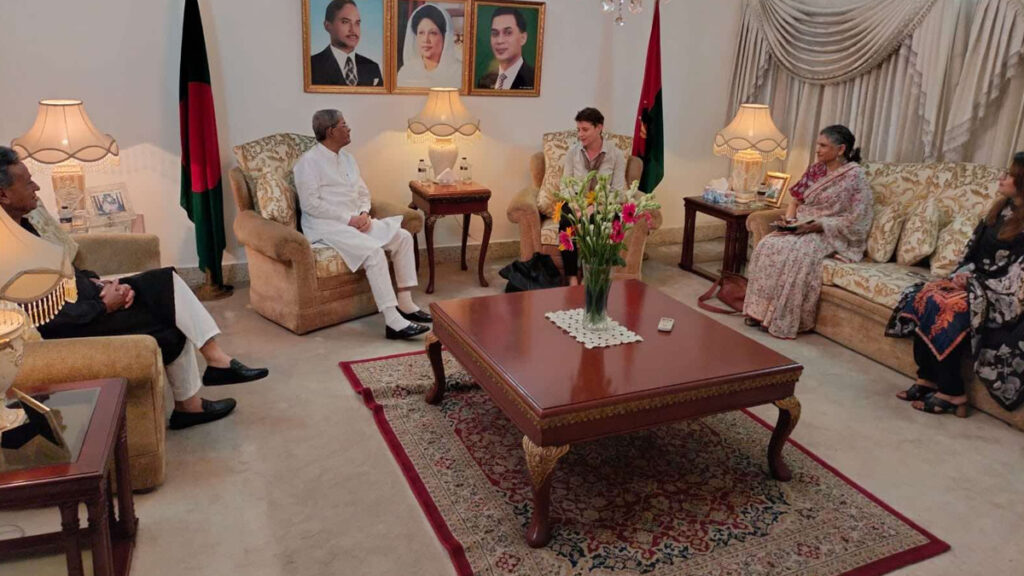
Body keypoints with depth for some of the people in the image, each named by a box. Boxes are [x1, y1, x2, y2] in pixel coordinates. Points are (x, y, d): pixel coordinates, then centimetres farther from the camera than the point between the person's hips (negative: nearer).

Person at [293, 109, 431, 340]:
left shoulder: (347, 158, 16)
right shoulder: (309, 161, -8)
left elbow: (363, 192, 18)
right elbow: (310, 203, -16)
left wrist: (364, 214, -4)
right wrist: (348, 219, -19)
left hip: (355, 220, 8)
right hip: (326, 226, -8)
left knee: (403, 237, -8)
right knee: (374, 251, -31)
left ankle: (405, 304, -6)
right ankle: (393, 321, -32)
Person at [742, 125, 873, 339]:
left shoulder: (855, 176, -9)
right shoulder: (816, 170, 11)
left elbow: (855, 221, -14)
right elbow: (796, 201, 16)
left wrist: (816, 225, -21)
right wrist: (788, 219, -6)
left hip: (830, 234, -6)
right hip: (801, 228, 6)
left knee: (796, 254, -34)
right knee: (769, 245, -23)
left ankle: (782, 320, -26)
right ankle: (761, 310, -20)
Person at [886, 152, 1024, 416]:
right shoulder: (1001, 209, 12)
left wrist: (975, 283, -16)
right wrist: (964, 274, -2)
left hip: (1002, 297, -8)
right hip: (977, 283, 8)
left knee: (941, 307, -29)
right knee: (922, 296, -17)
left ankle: (952, 394, -19)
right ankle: (927, 379, -14)